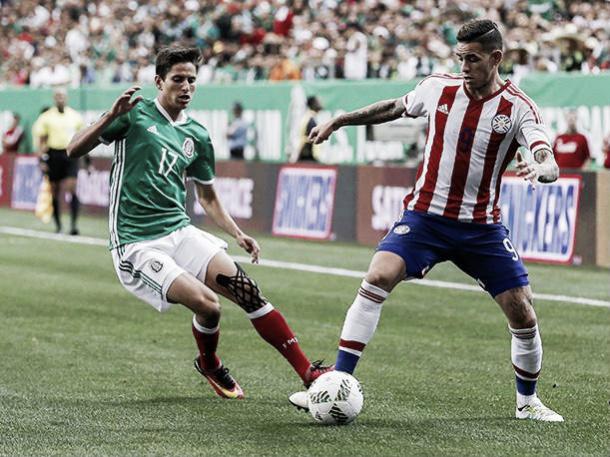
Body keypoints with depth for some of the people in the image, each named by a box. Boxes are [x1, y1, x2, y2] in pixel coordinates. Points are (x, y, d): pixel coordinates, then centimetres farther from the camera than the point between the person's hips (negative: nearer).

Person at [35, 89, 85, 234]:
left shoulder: (75, 116, 9)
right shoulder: (47, 117, 4)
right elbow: (41, 140, 6)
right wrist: (41, 160, -3)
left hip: (71, 155, 0)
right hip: (54, 154, 0)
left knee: (72, 189, -13)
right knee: (55, 191, 4)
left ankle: (74, 223, -14)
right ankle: (58, 225, 15)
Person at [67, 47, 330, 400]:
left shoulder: (198, 136, 13)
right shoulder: (136, 114, -3)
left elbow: (208, 197, 25)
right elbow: (75, 150, -9)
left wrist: (237, 233, 10)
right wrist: (113, 115, -23)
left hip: (180, 232, 5)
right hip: (137, 244, -5)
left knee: (247, 290, -13)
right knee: (208, 304, -22)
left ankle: (308, 373, -10)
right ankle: (209, 364, 11)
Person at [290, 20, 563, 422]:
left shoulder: (518, 108, -10)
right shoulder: (439, 88, -2)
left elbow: (550, 165, -23)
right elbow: (395, 108, 19)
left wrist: (540, 170, -47)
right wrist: (338, 121, 19)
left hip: (482, 227, -1)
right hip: (425, 215, 1)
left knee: (523, 315, -3)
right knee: (377, 279, -21)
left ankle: (528, 402, 24)